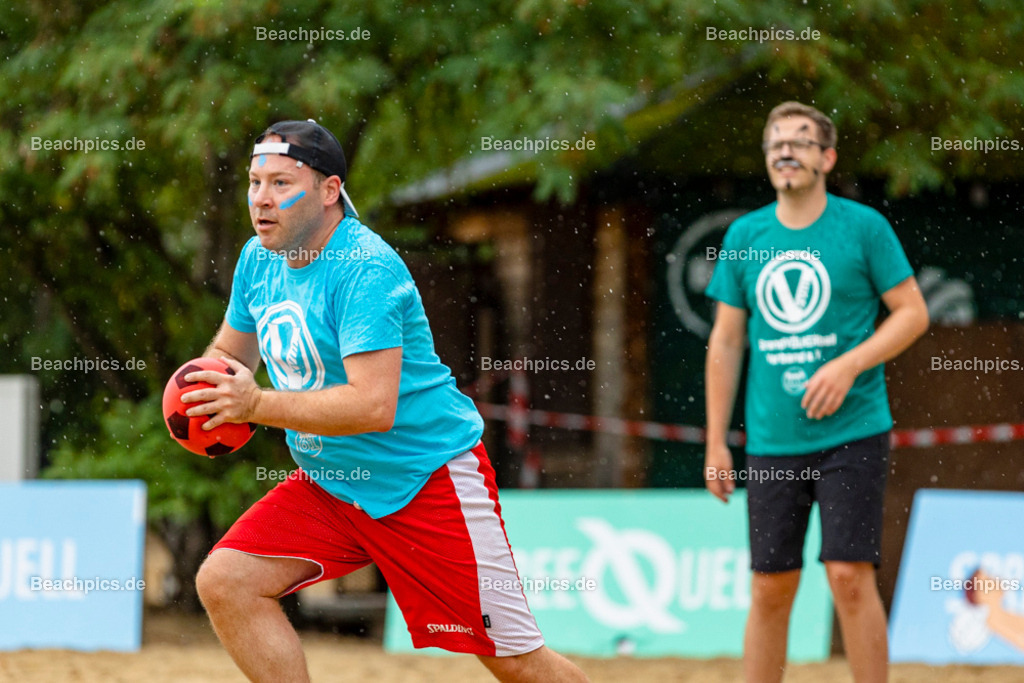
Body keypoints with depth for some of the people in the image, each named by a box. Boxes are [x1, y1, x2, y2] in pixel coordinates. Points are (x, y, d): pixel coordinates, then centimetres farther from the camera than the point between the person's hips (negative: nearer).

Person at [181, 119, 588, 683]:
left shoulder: (365, 268, -22)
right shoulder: (258, 259, 2)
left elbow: (374, 405, -30)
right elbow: (231, 352, 18)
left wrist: (257, 405, -33)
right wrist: (200, 383, -6)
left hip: (427, 478, -7)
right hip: (328, 484, 7)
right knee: (224, 582, -12)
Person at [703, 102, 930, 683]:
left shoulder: (864, 227, -2)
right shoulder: (744, 235, 7)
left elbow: (914, 312, -1)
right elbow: (726, 342, 12)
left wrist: (848, 365, -15)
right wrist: (716, 442, 9)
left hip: (852, 434, -3)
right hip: (772, 442, 3)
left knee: (850, 575, -11)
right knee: (770, 589, 5)